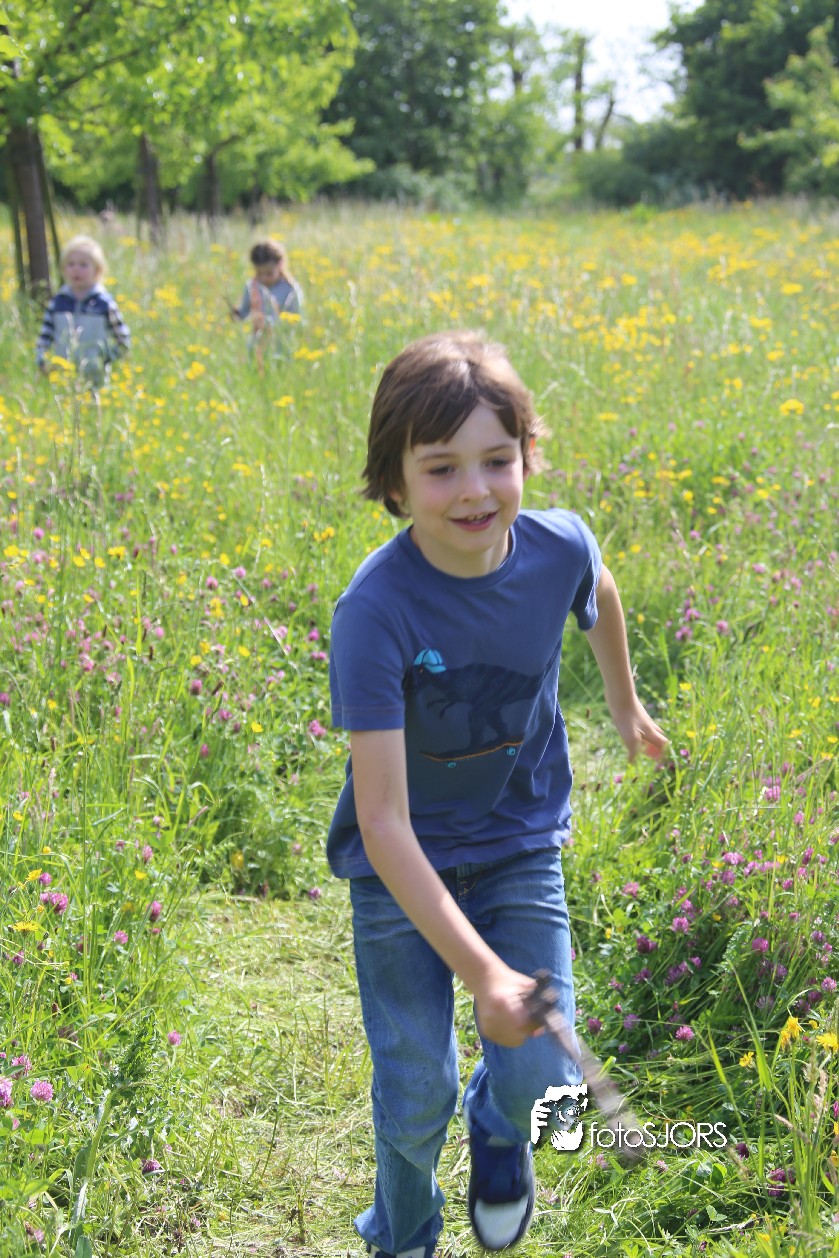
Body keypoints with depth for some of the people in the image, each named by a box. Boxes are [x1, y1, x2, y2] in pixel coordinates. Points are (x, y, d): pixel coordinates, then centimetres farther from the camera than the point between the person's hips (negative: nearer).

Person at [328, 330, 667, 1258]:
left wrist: (624, 705, 26)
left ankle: (498, 1124, 34)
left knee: (538, 1083, -5)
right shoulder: (375, 612, -30)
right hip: (403, 865, -2)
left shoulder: (560, 547, -18)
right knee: (416, 1096, 2)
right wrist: (480, 971, -38)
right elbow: (382, 820, -31)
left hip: (519, 844, 3)